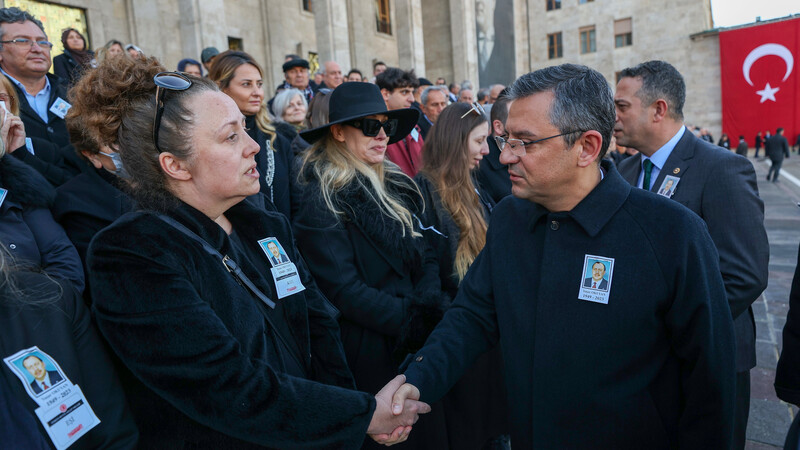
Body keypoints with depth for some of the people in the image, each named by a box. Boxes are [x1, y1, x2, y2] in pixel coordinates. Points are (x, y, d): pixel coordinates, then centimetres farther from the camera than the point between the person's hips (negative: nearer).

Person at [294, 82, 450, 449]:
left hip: (418, 346, 7)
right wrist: (411, 319, -18)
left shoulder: (395, 187, 7)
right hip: (367, 353, -7)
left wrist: (428, 305, -11)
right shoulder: (322, 200, -15)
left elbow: (426, 256, 7)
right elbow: (343, 291, -19)